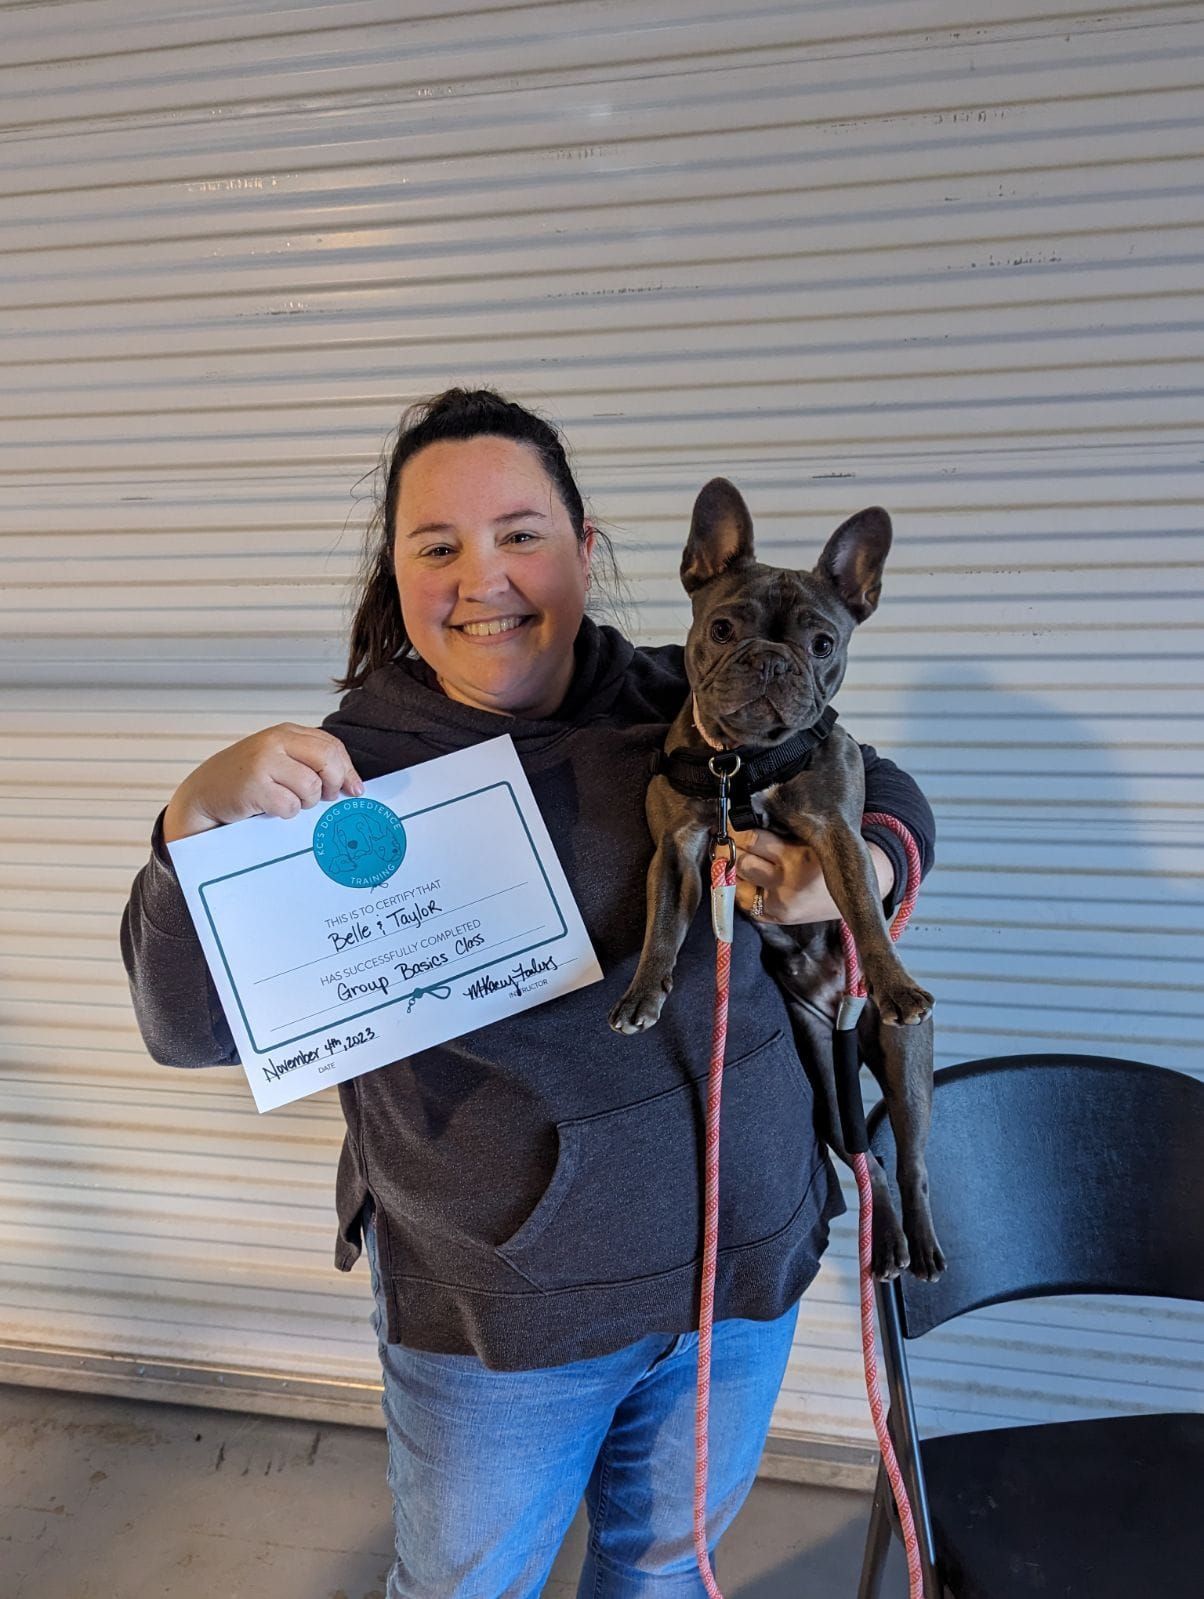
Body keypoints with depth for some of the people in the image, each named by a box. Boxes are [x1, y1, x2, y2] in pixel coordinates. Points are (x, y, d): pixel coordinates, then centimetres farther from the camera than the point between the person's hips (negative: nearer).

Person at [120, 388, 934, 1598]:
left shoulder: (693, 710, -7)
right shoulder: (347, 770, -14)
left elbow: (880, 793, 5)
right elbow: (189, 1024, -17)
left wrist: (843, 877, -18)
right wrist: (199, 824, -35)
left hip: (744, 1249, 3)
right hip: (496, 1304, -2)